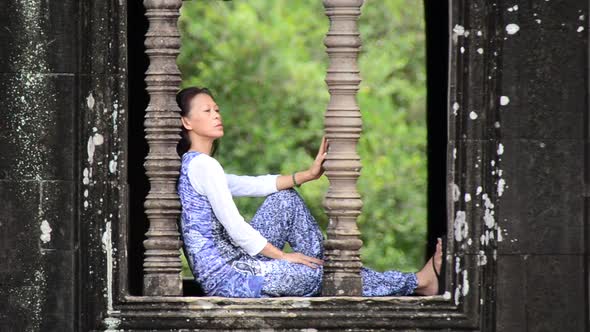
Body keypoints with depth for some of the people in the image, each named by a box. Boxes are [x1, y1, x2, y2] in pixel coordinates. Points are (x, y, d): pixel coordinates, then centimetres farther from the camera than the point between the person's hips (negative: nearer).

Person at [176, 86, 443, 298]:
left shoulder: (192, 166, 16)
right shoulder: (202, 164, -15)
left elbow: (254, 185, 19)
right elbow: (235, 228, -19)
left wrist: (310, 174, 10)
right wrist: (283, 256, -9)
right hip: (227, 278, -10)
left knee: (286, 200, 15)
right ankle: (416, 283, 7)